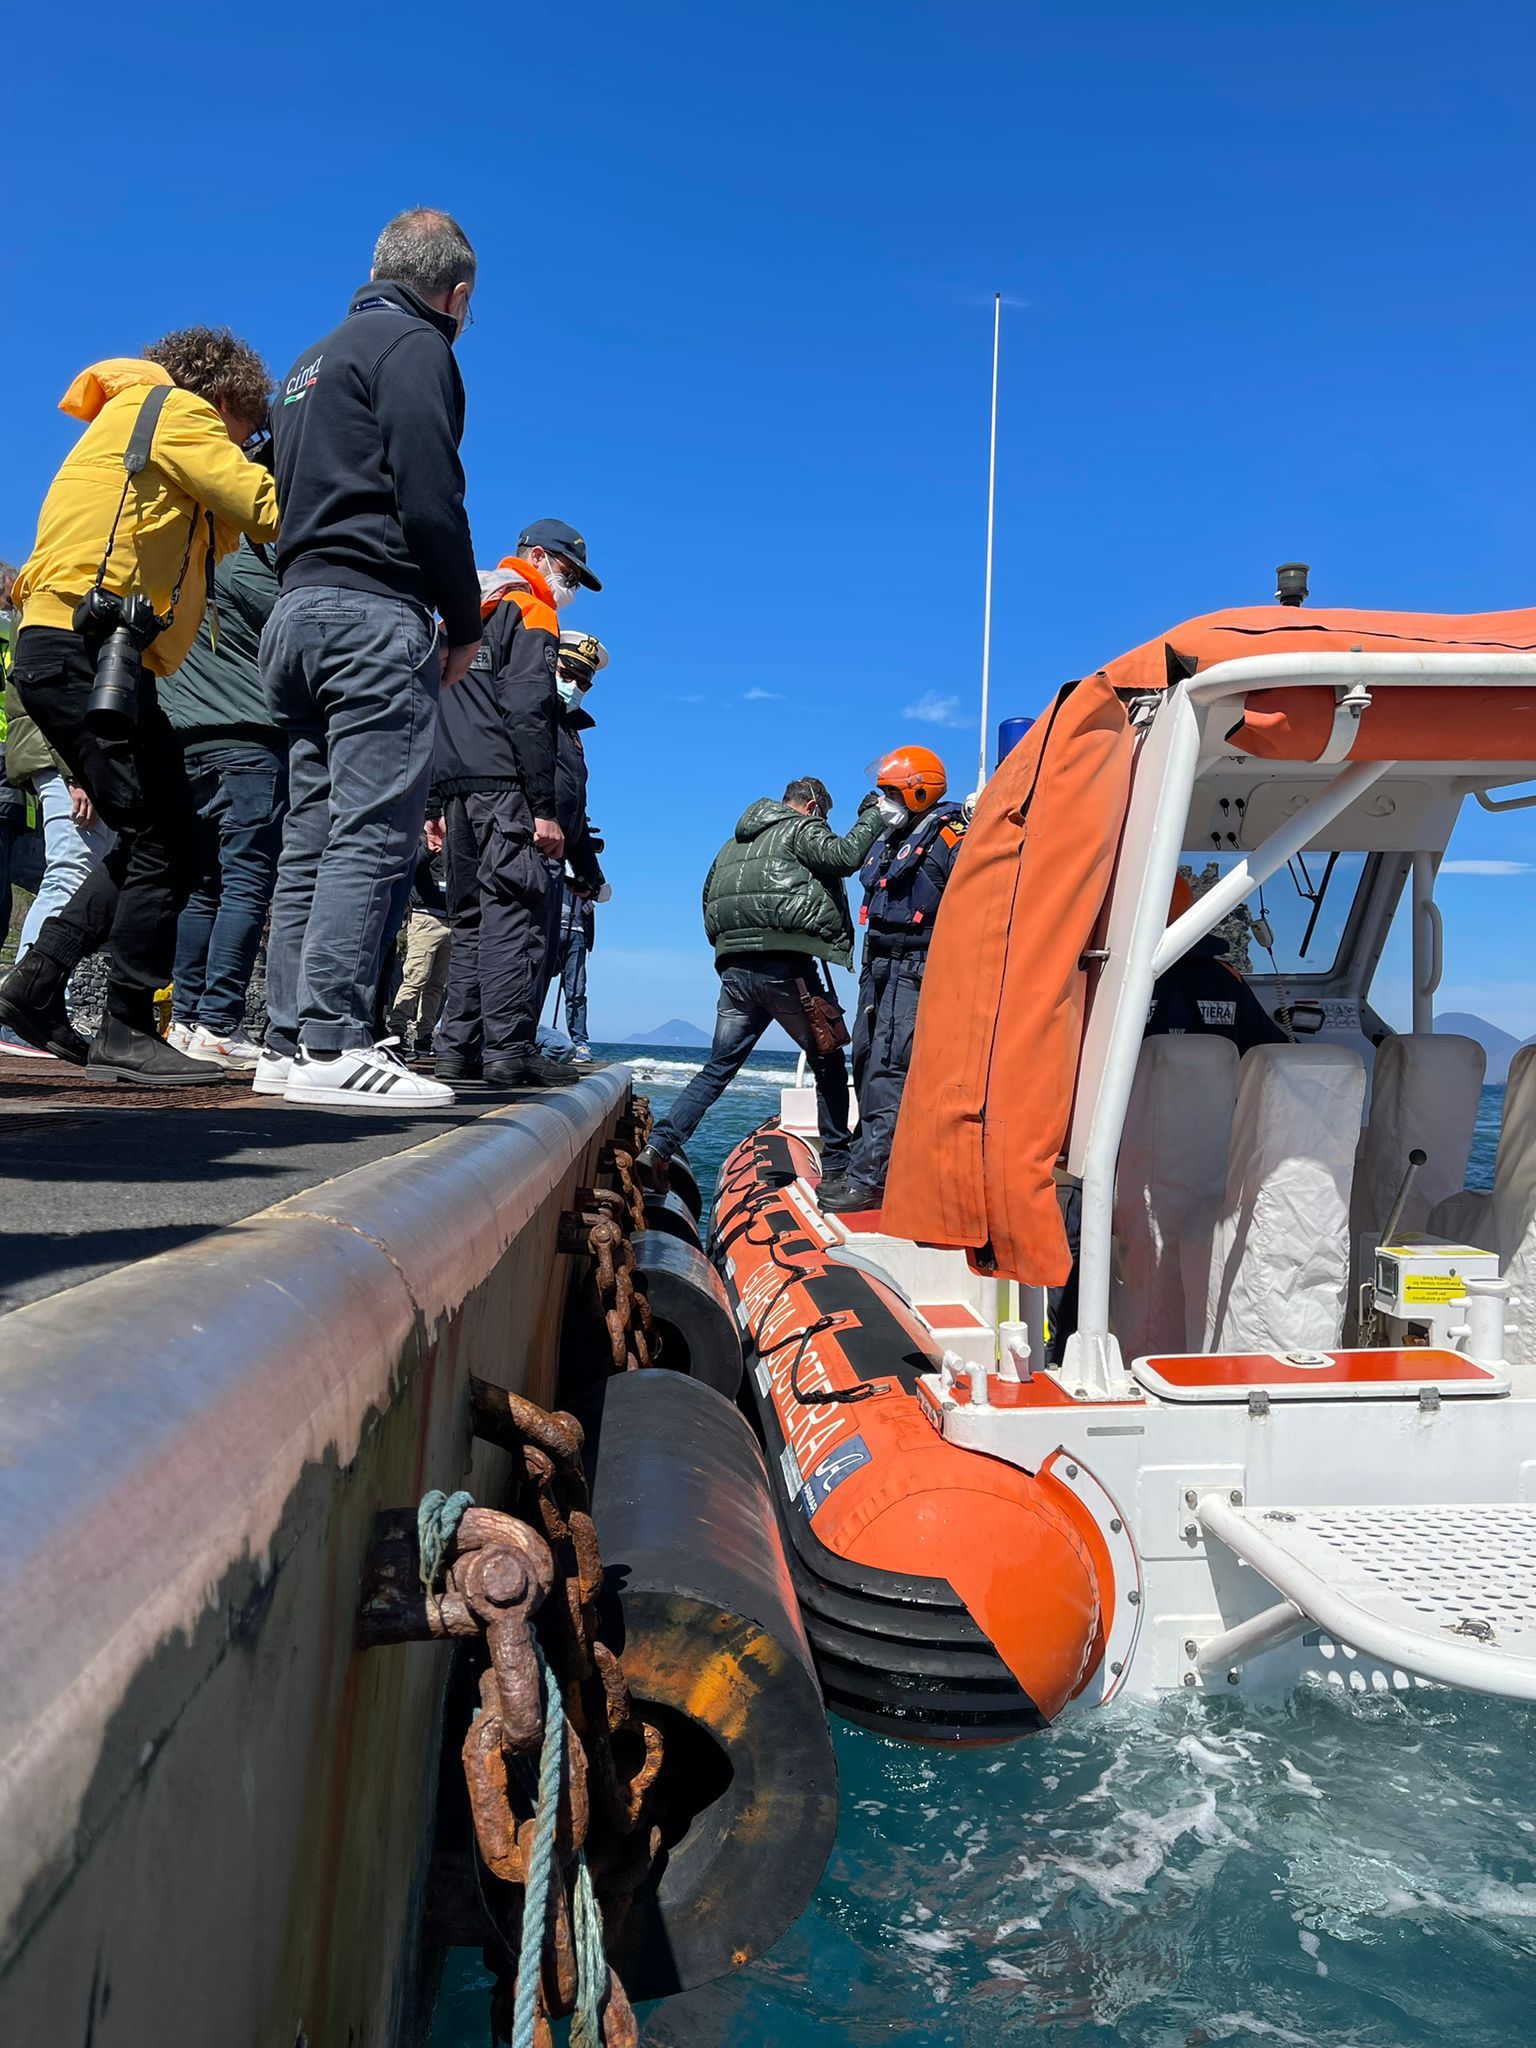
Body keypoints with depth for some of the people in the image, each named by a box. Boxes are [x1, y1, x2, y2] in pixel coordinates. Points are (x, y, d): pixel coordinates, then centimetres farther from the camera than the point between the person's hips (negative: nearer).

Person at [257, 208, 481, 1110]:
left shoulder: (311, 362, 27)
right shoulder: (415, 346, -1)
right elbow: (431, 499, -13)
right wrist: (466, 623, -4)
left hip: (298, 611, 9)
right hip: (375, 613, -9)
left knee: (313, 833, 6)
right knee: (376, 830, -12)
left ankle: (290, 1040, 6)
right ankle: (332, 1044, -16)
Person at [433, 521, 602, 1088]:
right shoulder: (531, 611, 0)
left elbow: (436, 712, 23)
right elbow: (527, 712, -14)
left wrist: (442, 804, 21)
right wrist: (545, 808, -17)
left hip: (458, 787, 9)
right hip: (505, 787, -8)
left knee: (471, 915, 9)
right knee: (515, 914, -11)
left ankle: (458, 1047, 7)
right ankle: (509, 1049, -15)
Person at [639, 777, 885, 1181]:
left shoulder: (735, 842, 25)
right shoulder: (802, 829, 3)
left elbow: (708, 901, 24)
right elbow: (844, 856, -15)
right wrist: (872, 817, -1)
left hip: (734, 970, 6)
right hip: (783, 969, -6)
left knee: (718, 1067, 10)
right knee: (829, 1064, 8)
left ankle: (658, 1147, -2)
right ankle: (835, 1166, 11)